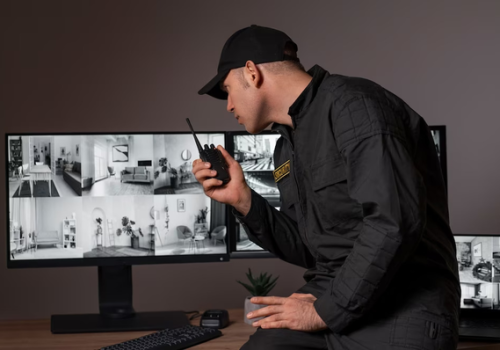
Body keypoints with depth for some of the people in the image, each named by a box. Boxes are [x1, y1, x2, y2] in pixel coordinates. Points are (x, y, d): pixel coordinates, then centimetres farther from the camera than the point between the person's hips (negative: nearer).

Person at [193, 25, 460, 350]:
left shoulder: (352, 104, -12)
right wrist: (243, 199, 8)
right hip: (328, 299, 7)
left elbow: (394, 222, -23)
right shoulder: (288, 144, 17)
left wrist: (328, 311, -15)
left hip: (400, 308, -7)